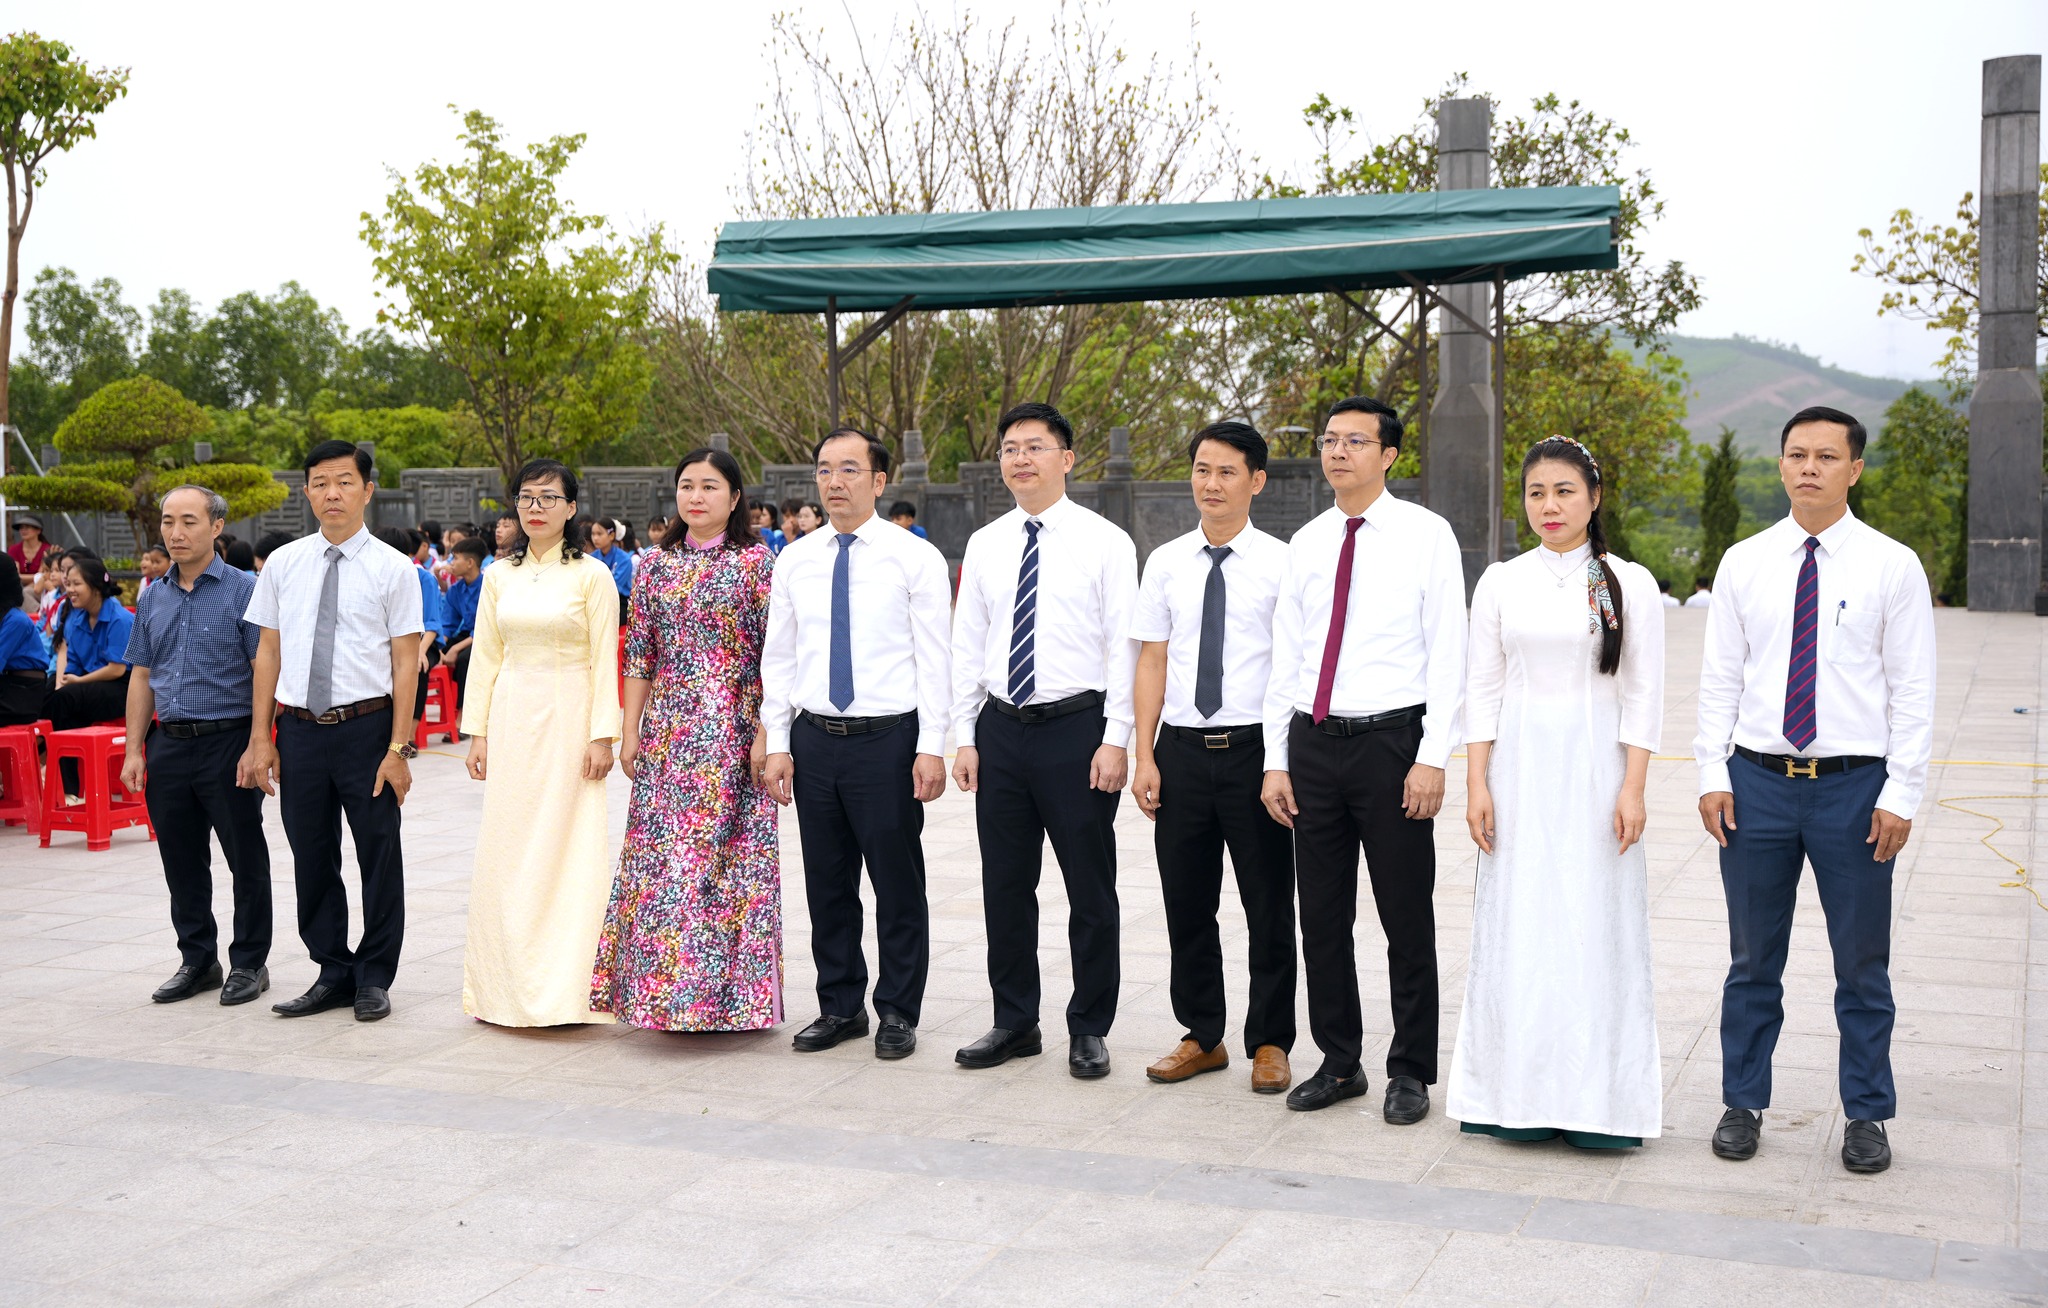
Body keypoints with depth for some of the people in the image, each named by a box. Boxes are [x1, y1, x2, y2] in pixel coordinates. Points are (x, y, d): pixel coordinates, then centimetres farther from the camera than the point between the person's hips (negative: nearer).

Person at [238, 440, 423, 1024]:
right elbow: (267, 653, 9)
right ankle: (333, 973, 25)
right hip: (300, 729, 3)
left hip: (366, 726, -3)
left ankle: (374, 978, 19)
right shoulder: (282, 565, 7)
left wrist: (398, 747, -11)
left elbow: (406, 662, -5)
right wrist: (259, 738, 5)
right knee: (311, 856, 11)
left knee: (379, 855, 5)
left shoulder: (392, 569, -3)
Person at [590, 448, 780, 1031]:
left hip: (732, 729, -4)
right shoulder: (656, 566, 11)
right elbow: (639, 654, 11)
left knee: (726, 850, -4)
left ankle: (728, 993, 6)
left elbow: (774, 655, -4)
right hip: (667, 731, 4)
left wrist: (765, 735, -10)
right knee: (662, 855, 3)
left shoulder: (755, 561, -1)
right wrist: (630, 731, 6)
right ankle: (668, 994, 12)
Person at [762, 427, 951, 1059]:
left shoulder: (916, 557, -2)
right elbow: (778, 657, 11)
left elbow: (934, 658, -5)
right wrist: (776, 743, 5)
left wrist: (931, 746, -12)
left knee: (898, 884, 3)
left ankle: (897, 1013, 17)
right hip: (814, 740, 4)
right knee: (827, 884, 11)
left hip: (888, 739, -4)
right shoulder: (794, 560, 9)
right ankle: (840, 1007, 25)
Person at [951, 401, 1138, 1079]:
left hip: (1077, 726, -4)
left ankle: (1089, 1029, 17)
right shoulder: (984, 545, 9)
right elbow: (966, 647, 11)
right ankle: (1014, 1022, 25)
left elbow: (1123, 646, -6)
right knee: (1005, 888, 11)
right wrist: (964, 736, 4)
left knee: (1091, 890, 4)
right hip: (1001, 730, 4)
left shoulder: (1105, 541, -3)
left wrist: (1116, 739, -12)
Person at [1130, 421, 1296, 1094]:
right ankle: (1201, 1037, 25)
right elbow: (1152, 663, 7)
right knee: (1186, 901, 11)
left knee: (1269, 905, 6)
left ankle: (1270, 1043, 20)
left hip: (1254, 747, -3)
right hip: (1182, 747, 3)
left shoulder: (1281, 563, -3)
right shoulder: (1165, 562, 7)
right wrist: (1144, 756, 1)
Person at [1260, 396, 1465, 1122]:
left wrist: (1432, 758, -13)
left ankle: (1411, 1072, 16)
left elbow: (1447, 653, -6)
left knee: (1406, 918, 4)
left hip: (1392, 738, -4)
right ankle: (1338, 1062, 23)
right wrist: (1276, 760, 6)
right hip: (1314, 741, 4)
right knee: (1321, 916, 10)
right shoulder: (1306, 543, 10)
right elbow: (1285, 657, 11)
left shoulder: (1426, 535, -2)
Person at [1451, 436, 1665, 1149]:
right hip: (1519, 766, 2)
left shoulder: (1629, 585, 2)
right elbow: (1482, 689, 5)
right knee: (1516, 927, 3)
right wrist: (1477, 783, -2)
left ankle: (1596, 1099, 9)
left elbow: (1643, 695, -1)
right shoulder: (1500, 583, 6)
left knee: (1596, 925, -1)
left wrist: (1632, 788, -9)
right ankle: (1519, 1095, 12)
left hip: (1595, 767, -2)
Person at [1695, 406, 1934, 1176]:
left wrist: (1901, 794, -8)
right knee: (1753, 961, 12)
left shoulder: (1892, 566, -1)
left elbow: (1912, 689, -3)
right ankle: (1743, 1104, 25)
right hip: (1757, 780, 2)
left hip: (1855, 786, -1)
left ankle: (1867, 1115, 23)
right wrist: (1713, 775, -2)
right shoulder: (1744, 563, 4)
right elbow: (1719, 676, 5)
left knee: (1862, 965, 9)